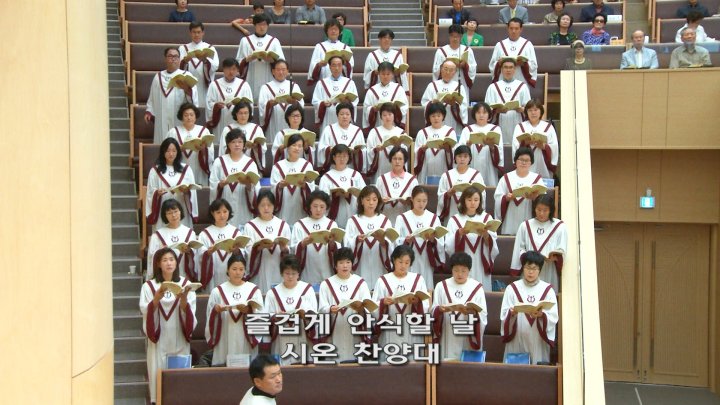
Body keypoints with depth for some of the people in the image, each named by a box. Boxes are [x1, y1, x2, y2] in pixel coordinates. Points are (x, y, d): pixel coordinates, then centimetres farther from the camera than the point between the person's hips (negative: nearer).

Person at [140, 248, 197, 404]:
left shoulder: (185, 284, 5)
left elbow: (189, 313, -2)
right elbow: (146, 311, -8)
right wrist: (158, 296, -24)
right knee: (159, 374, -2)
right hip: (158, 340, -1)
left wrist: (183, 298, -21)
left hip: (179, 340, 1)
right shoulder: (149, 286, 2)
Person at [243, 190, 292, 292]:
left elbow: (288, 251, 6)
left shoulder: (283, 225, 9)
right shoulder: (250, 226, 4)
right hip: (259, 273, -2)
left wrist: (283, 248, -15)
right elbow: (249, 251, -3)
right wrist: (260, 247, -21)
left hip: (279, 273, 2)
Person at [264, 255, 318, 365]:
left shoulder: (307, 289, 5)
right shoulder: (272, 293, 8)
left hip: (303, 338, -1)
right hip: (281, 340, 1)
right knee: (282, 366, -2)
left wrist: (306, 314, -19)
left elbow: (314, 314, 1)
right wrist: (276, 316, -16)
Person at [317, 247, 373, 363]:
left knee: (355, 361, -4)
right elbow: (322, 308, 1)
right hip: (334, 333, 0)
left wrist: (361, 308, -22)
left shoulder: (361, 283, 9)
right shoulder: (326, 284, 9)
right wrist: (330, 309, -21)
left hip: (355, 333, 0)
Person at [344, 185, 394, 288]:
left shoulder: (385, 220, 9)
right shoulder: (353, 221, 5)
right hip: (360, 269, -1)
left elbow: (391, 245, 1)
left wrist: (383, 241, -19)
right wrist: (357, 240, -21)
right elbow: (347, 245, -3)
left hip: (379, 268, 1)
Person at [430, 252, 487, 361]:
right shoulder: (441, 286, 5)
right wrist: (440, 310, -18)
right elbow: (433, 312, 3)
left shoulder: (477, 287, 3)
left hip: (470, 339, -1)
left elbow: (483, 314, -2)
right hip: (448, 339, 1)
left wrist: (473, 312, -22)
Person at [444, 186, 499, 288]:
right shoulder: (455, 220, 5)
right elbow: (449, 248, -4)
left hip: (482, 267, 1)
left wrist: (486, 235, -17)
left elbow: (494, 248, 1)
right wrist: (459, 233, -18)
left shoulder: (487, 218, 8)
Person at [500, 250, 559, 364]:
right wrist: (512, 313, -21)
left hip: (538, 341, 0)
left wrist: (541, 315, -21)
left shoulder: (548, 290, 5)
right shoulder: (512, 288, 5)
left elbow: (554, 318, -2)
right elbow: (504, 316, 0)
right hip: (516, 340, 0)